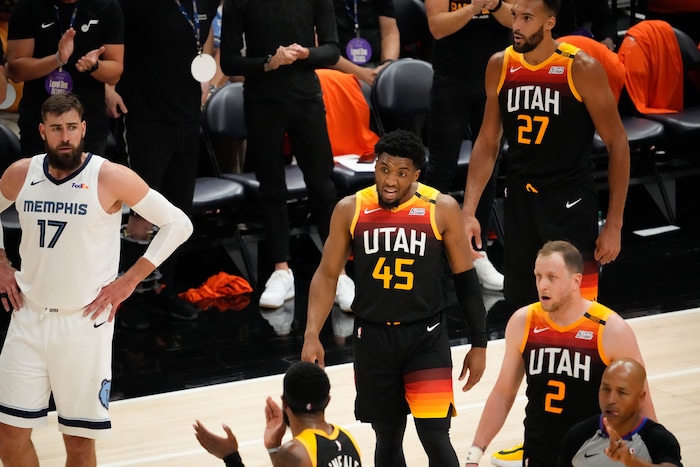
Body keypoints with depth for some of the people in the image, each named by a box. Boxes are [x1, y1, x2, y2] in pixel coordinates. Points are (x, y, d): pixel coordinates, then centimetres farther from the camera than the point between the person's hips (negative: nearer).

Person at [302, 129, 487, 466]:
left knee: (435, 437, -11)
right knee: (387, 438, 12)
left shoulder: (441, 208, -7)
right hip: (372, 337, 2)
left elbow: (465, 278, 1)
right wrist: (312, 335, -6)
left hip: (426, 337, -2)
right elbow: (327, 275, 5)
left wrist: (478, 343, 1)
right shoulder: (350, 210, -2)